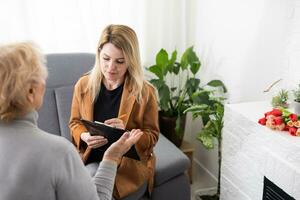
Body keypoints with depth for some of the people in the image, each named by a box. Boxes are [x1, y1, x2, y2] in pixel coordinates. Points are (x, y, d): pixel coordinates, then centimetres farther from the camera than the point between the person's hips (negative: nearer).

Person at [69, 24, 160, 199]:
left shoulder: (145, 92, -12)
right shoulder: (83, 85, -3)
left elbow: (152, 136, -4)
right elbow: (75, 122, 10)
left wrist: (126, 133, -25)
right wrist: (84, 136, -13)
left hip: (129, 165, -3)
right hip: (92, 160, 4)